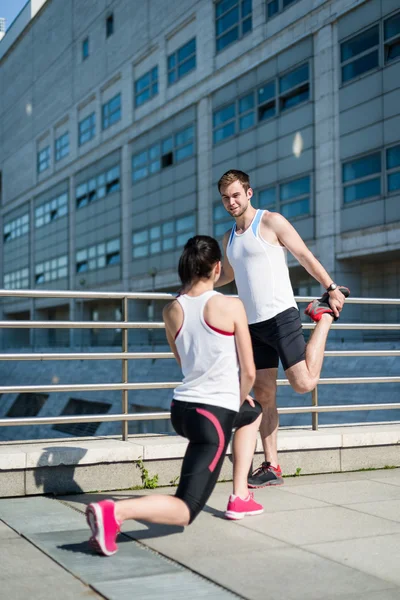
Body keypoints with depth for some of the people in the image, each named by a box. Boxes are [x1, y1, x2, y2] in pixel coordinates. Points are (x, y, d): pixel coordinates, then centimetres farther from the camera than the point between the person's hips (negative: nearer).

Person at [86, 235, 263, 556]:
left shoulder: (171, 311, 5)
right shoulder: (231, 306, -10)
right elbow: (249, 372, -4)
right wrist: (240, 399, 15)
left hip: (182, 408, 7)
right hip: (214, 414, -7)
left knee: (254, 413, 37)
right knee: (185, 511, 0)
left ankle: (240, 496, 32)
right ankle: (114, 512, -26)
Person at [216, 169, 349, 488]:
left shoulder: (271, 222, -4)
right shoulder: (229, 238, 16)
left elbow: (305, 255, -5)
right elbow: (227, 275, 33)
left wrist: (332, 288, -11)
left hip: (280, 317, -6)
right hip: (253, 325, 6)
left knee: (304, 384, -12)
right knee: (264, 395, 4)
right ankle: (271, 467, 10)